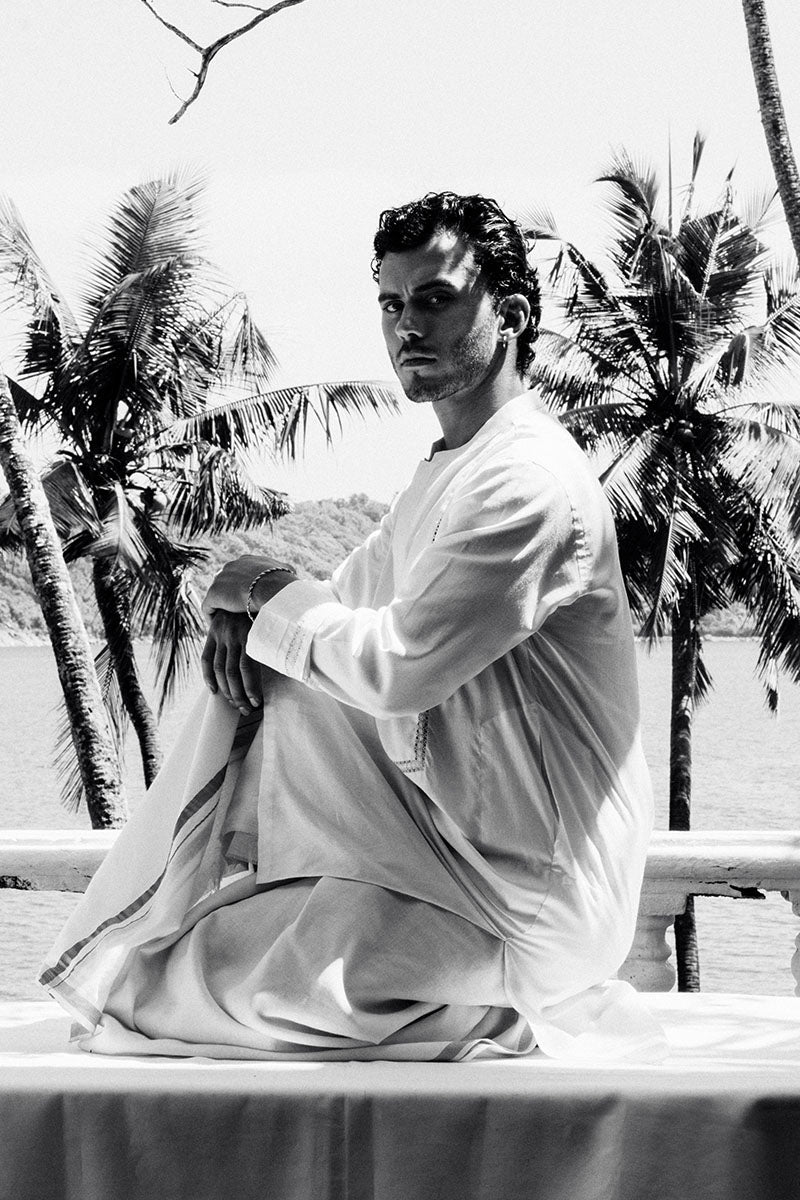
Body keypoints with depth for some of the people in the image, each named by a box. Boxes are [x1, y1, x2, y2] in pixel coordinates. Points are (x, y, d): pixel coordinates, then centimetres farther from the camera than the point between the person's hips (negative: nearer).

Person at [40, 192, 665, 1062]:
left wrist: (270, 594, -6)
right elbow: (346, 607, 21)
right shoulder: (450, 470, 15)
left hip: (518, 887, -10)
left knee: (218, 978, -16)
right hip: (451, 830, 10)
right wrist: (243, 617, -1)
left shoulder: (530, 485, -19)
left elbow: (394, 668, -23)